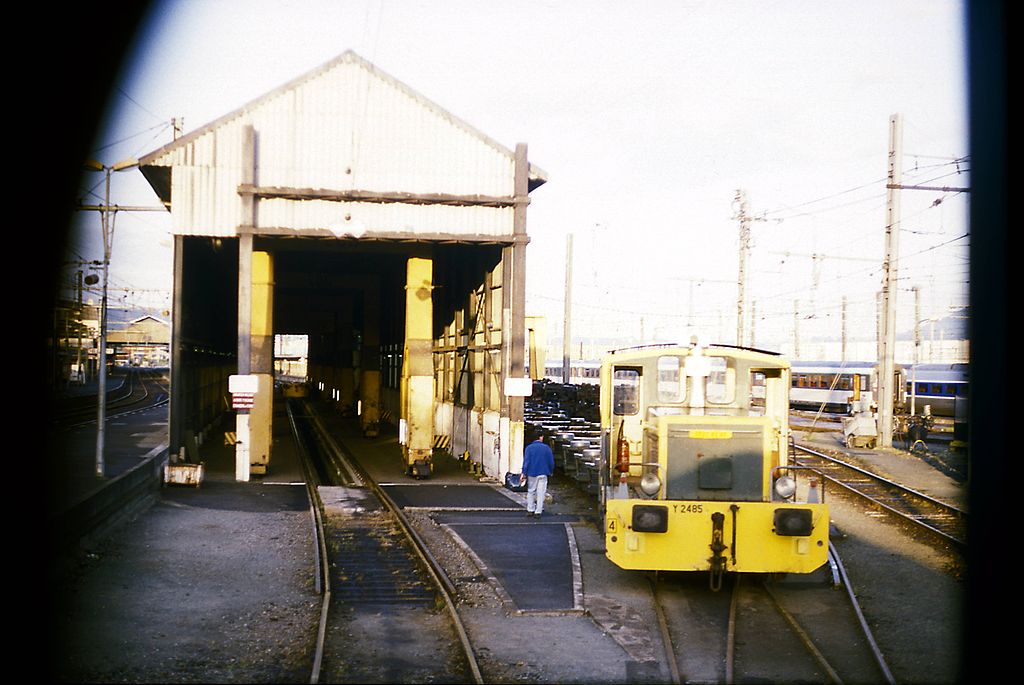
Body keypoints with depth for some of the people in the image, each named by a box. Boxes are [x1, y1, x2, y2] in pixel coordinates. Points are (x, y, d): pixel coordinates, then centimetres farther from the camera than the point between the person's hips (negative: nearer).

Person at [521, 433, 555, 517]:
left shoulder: (529, 448, -4)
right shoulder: (546, 448, -1)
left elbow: (526, 461, -9)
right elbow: (551, 462, 3)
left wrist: (524, 473, -6)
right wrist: (550, 471, 18)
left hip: (532, 473, 0)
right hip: (543, 474, 0)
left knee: (531, 491, 14)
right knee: (541, 493, 4)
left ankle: (530, 510, 12)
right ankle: (538, 511, 3)